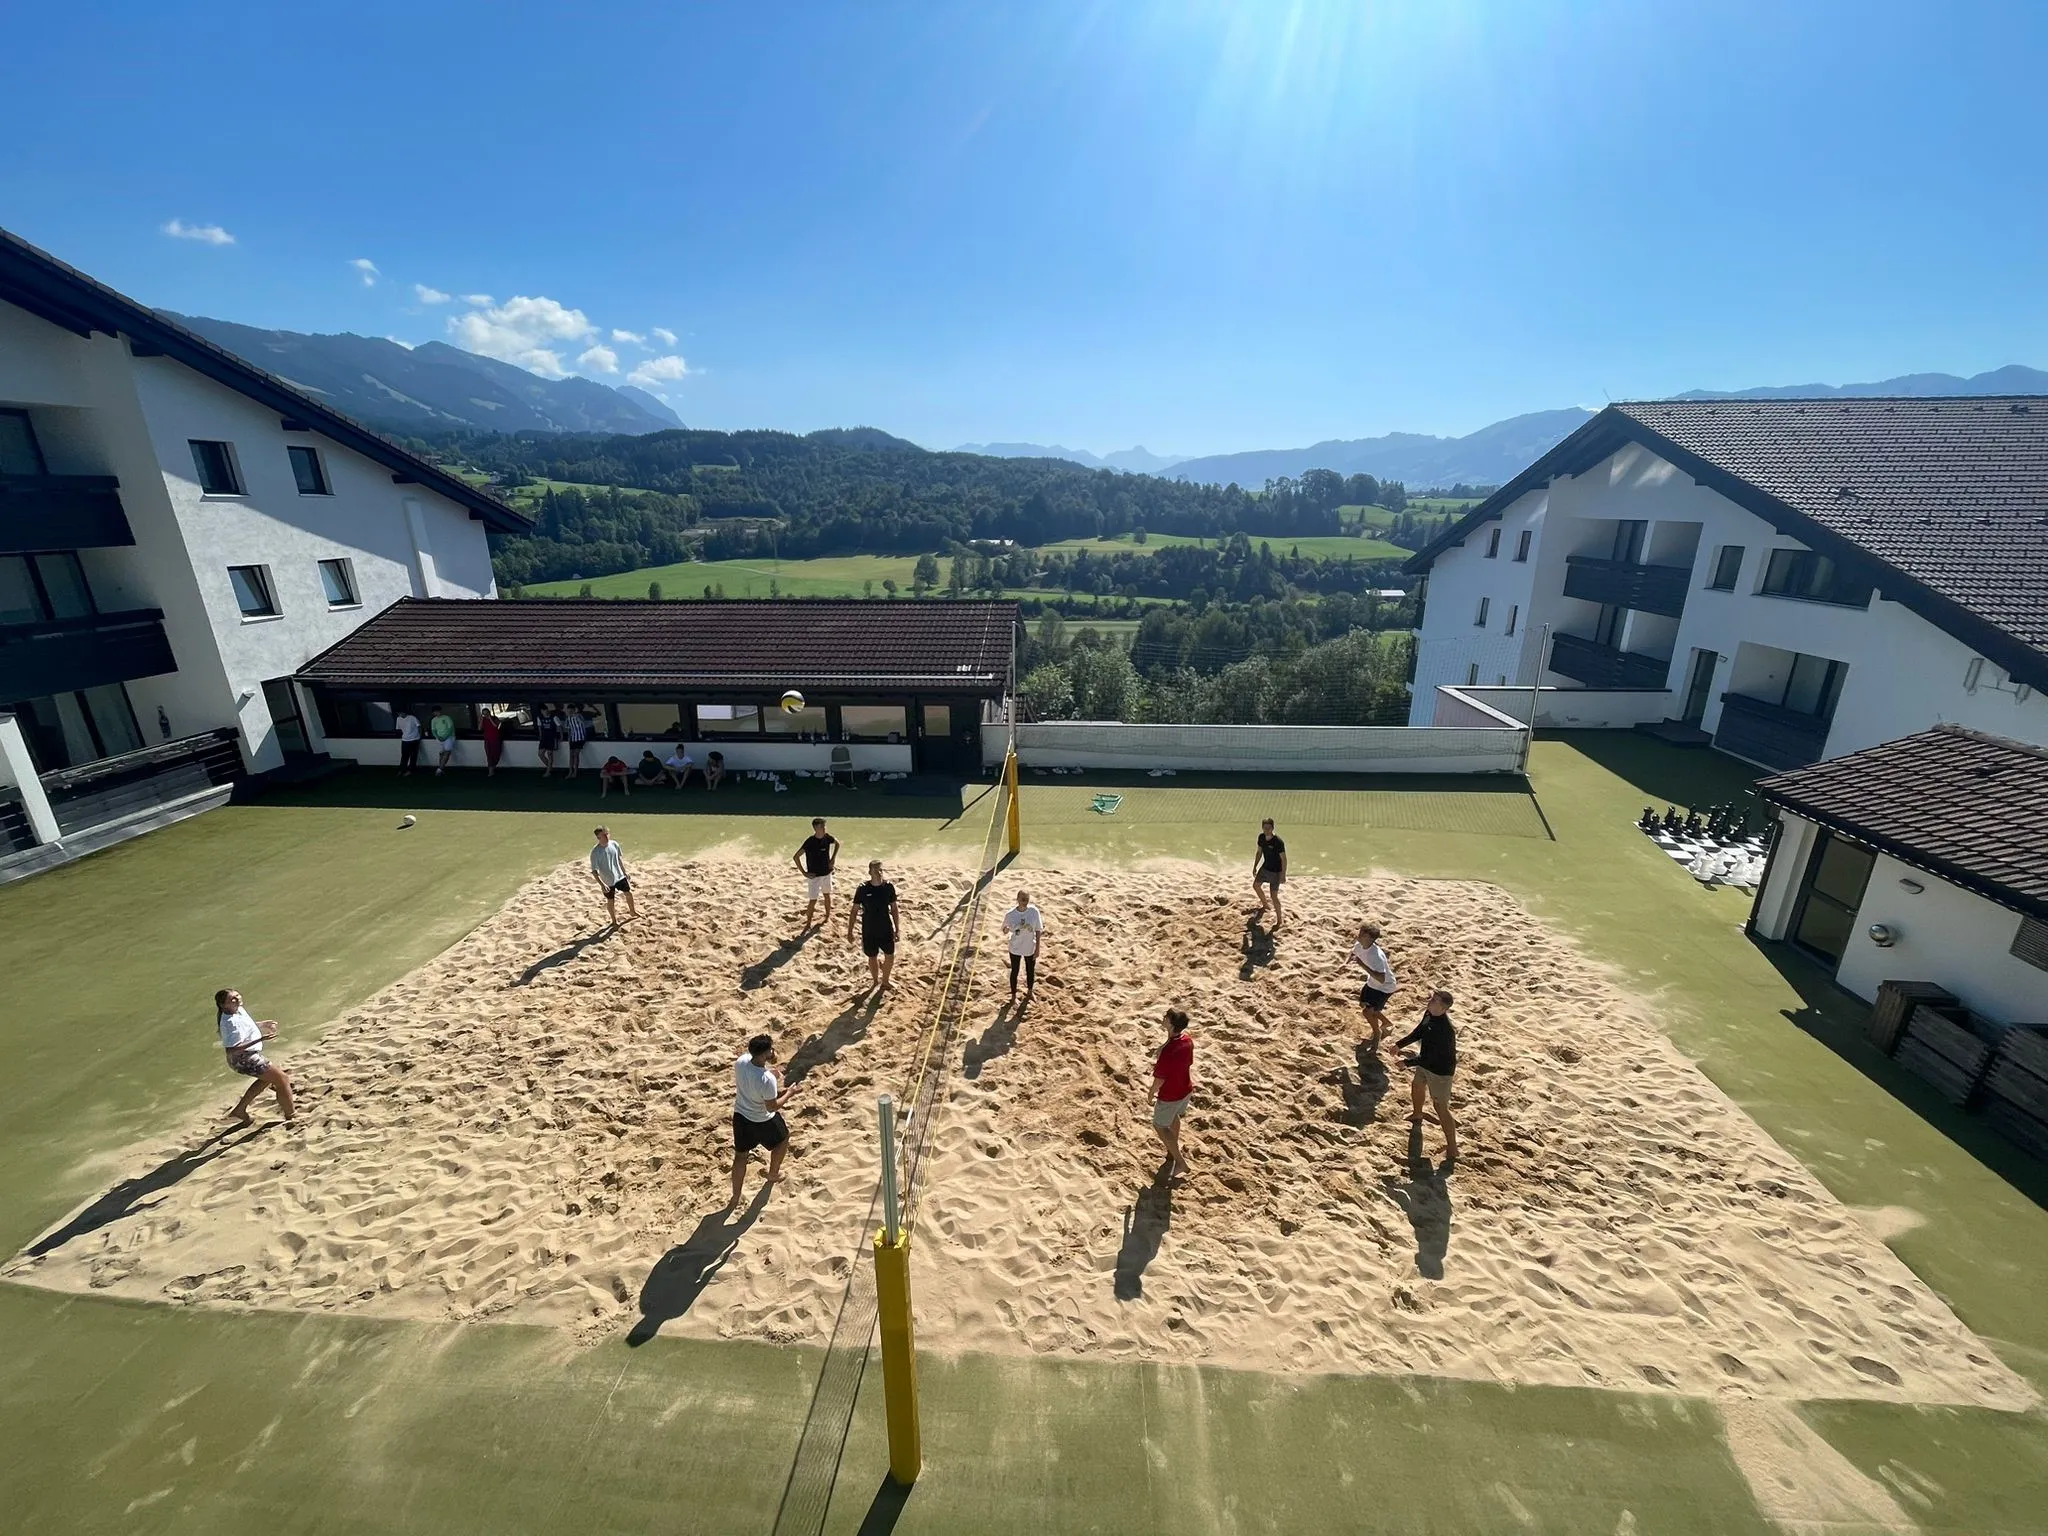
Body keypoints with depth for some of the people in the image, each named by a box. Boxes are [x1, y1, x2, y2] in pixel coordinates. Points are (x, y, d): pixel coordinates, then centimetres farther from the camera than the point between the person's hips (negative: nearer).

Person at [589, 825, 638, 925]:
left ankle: (632, 911, 44)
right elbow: (594, 870, -19)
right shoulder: (595, 852, -23)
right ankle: (614, 921, 32)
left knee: (629, 893, 18)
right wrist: (602, 884, -25)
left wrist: (625, 873, 13)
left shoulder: (614, 844, -8)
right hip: (608, 881, -5)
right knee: (611, 901, 11)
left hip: (620, 877, 5)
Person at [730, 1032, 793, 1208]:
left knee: (740, 1155, 23)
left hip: (740, 1115, 5)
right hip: (761, 1121, -5)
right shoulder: (767, 1079, -38)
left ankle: (735, 1199, 36)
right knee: (783, 1139, 26)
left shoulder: (741, 1061, -18)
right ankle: (773, 1175, 47)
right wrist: (788, 1093, -10)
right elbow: (772, 1107, -24)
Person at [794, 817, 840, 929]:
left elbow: (837, 843, 14)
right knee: (813, 900, -5)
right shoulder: (810, 841, -22)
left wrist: (833, 858, 5)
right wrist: (804, 873, -18)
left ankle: (828, 917, 38)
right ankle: (808, 924, 9)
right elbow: (795, 857, -21)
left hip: (827, 873, 5)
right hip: (814, 875, -5)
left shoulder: (827, 837, -8)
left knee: (827, 895, 19)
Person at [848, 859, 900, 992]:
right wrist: (850, 930, -6)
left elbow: (894, 908, 1)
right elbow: (854, 910, -7)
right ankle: (875, 980, 39)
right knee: (872, 957, 14)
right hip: (869, 931, -2)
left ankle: (885, 980, 34)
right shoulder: (862, 888, -15)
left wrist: (897, 929, 3)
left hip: (886, 929, 2)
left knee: (890, 956, 9)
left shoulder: (889, 887, -9)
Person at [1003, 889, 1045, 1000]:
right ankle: (1013, 996, 39)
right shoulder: (1010, 914, -20)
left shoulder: (1034, 911, -18)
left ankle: (1030, 992, 48)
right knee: (1014, 971, 16)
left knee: (1030, 971, 21)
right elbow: (1004, 930, -7)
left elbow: (1038, 930, -7)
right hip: (1015, 948, -1)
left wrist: (1037, 948, -4)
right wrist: (1006, 929, -32)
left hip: (1030, 948, 1)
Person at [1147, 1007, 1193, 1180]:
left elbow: (1159, 1079, -26)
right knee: (1173, 1117, 32)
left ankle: (1179, 1161, 22)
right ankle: (1174, 1147, 54)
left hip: (1169, 1095, -7)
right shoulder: (1187, 1039, -15)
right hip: (1185, 1089, 7)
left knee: (1159, 1125, 16)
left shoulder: (1167, 1051, -38)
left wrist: (1151, 1095, -6)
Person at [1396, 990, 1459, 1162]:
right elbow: (1418, 1032, 7)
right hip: (1425, 1064, 9)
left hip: (1440, 1070, -9)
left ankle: (1452, 1150, 15)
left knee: (1441, 1108, 0)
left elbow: (1430, 1057, -31)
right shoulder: (1429, 1013, -12)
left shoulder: (1445, 1029, -37)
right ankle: (1417, 1115, 60)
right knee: (1418, 1086, 31)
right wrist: (1400, 1044, 5)